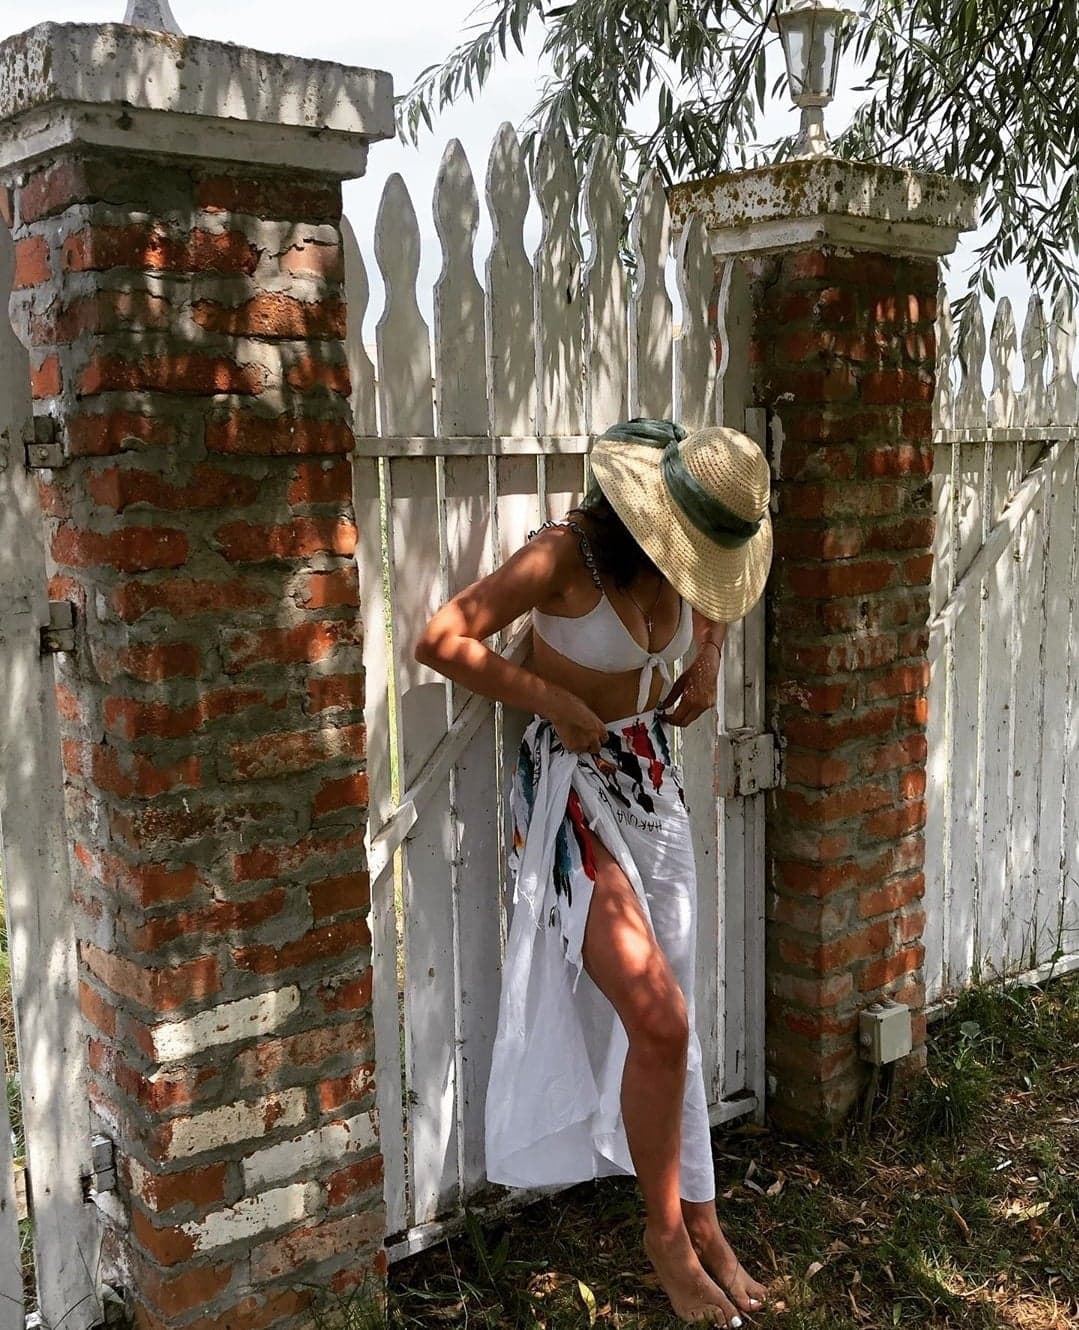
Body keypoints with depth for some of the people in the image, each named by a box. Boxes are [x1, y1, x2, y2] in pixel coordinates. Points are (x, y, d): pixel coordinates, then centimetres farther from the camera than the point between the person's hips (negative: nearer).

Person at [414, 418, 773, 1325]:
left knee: (668, 1025, 11)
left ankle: (701, 1222, 26)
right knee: (660, 1019, -11)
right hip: (573, 790, -6)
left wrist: (707, 664, 5)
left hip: (652, 780, 6)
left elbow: (714, 600, 24)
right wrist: (553, 700, -18)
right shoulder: (566, 553, -21)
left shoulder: (679, 550, -2)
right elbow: (439, 641, -25)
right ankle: (667, 1231, 11)